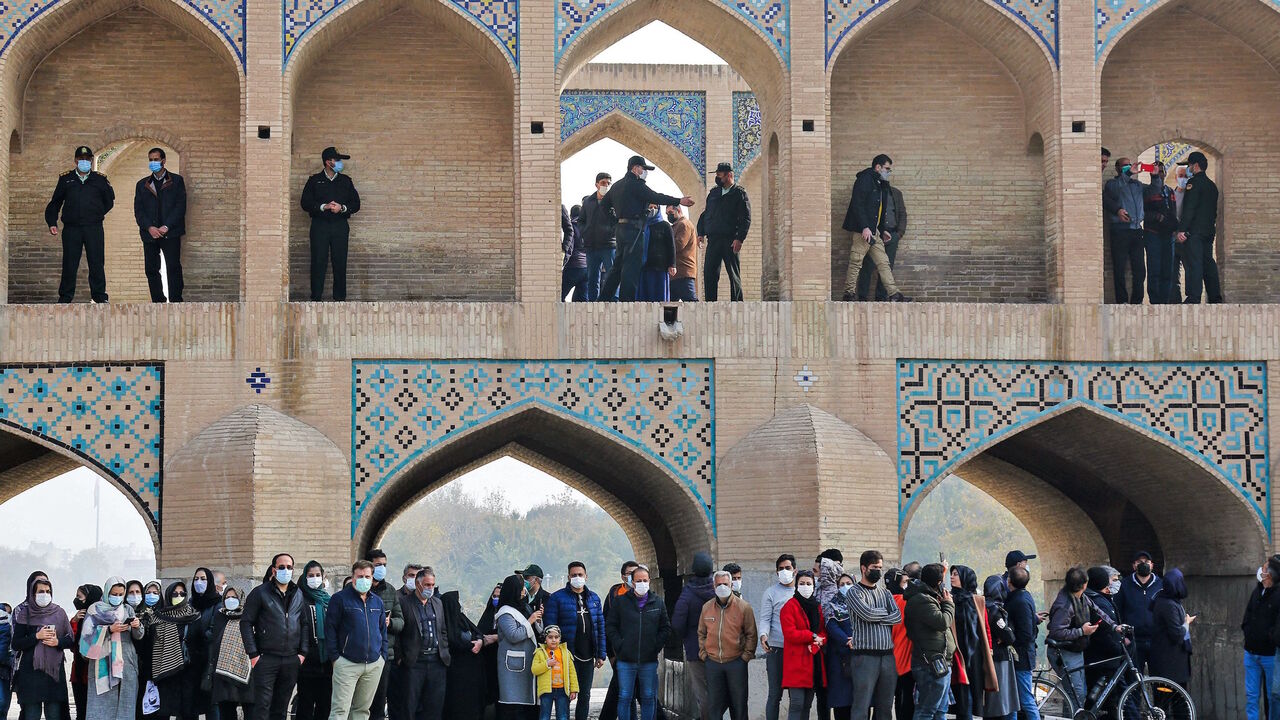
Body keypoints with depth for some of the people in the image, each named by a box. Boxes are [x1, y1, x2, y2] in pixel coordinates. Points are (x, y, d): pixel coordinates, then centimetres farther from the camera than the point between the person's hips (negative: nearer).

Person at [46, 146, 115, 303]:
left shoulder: (100, 180, 10)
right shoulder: (65, 179, 11)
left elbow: (109, 201, 19)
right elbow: (54, 203, 14)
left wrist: (97, 215, 10)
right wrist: (52, 223, 5)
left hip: (94, 229, 0)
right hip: (71, 228, 0)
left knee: (97, 264, -1)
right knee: (69, 265, 0)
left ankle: (99, 296, 6)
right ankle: (65, 297, 7)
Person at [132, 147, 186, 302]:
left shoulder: (176, 181, 7)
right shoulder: (142, 184, 16)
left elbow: (181, 206, -1)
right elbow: (138, 210, 8)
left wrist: (166, 227, -11)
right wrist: (150, 228, -8)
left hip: (170, 233, -3)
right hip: (150, 234, 3)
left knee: (173, 268, -10)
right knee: (151, 269, 1)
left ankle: (176, 301, -8)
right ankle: (158, 302, 7)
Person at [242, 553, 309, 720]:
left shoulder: (298, 595, 13)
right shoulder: (260, 593, -1)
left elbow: (305, 624, 16)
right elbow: (246, 623, -3)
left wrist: (303, 652, 5)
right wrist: (253, 654, -9)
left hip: (291, 661, 4)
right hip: (266, 659, -4)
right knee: (262, 706, -7)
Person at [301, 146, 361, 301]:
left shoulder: (346, 181, 14)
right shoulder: (314, 181, 8)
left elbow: (356, 204, 10)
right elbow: (305, 203, 0)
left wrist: (342, 208, -8)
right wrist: (324, 207, -13)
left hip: (340, 226, 2)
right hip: (320, 226, -2)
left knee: (340, 263, -2)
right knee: (318, 262, -6)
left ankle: (340, 298, 3)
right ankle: (315, 298, -3)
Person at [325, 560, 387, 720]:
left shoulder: (377, 601, 14)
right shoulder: (340, 599, -3)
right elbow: (330, 628, -5)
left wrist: (383, 655, 11)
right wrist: (334, 655, -9)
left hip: (374, 664, 5)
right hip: (347, 663, -5)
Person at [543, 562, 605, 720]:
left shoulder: (594, 598, 11)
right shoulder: (557, 598, -4)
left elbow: (601, 628, 12)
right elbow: (550, 628, -6)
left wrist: (601, 655, 7)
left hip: (588, 656, 5)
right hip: (567, 655, -4)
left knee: (585, 695, 9)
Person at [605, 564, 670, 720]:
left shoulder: (658, 602, 6)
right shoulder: (621, 601, 2)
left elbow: (666, 628, 11)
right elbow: (610, 626, 5)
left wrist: (656, 646, -1)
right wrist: (619, 645, -5)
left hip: (649, 661, 1)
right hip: (626, 660, -1)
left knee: (648, 698, 6)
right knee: (624, 698, 0)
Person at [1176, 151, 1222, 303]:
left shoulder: (1194, 182, -10)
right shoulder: (1211, 185, 18)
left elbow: (1189, 208, -18)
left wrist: (1182, 229, -20)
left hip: (1194, 230, -9)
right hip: (1209, 230, 9)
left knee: (1194, 264, -12)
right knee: (1208, 262, 12)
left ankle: (1193, 298, -18)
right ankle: (1215, 297, 14)